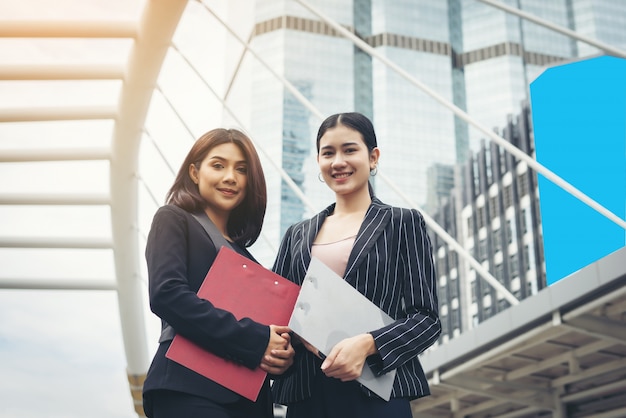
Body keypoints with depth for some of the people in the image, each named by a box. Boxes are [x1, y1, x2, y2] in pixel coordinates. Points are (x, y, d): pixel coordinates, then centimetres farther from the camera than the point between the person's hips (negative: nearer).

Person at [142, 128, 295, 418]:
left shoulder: (240, 248, 20)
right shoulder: (173, 220, 2)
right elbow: (166, 294, -14)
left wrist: (281, 351, -4)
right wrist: (256, 340, -16)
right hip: (191, 393, -6)